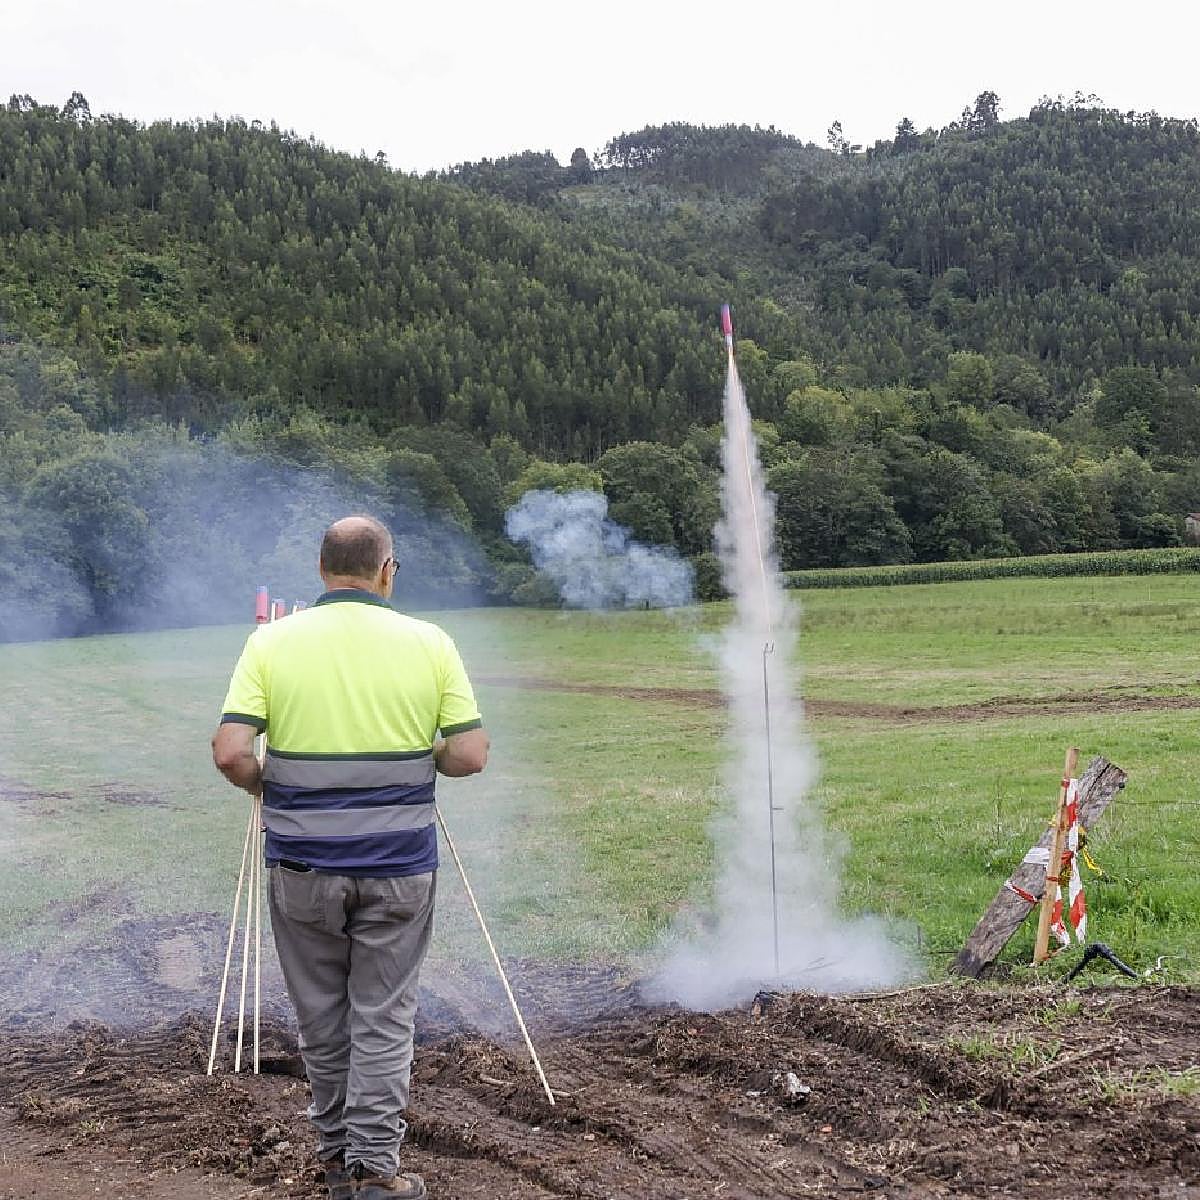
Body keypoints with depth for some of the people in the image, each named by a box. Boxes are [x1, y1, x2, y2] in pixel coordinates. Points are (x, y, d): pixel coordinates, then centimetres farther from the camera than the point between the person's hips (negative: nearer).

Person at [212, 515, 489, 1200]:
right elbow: (470, 756, -7)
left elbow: (231, 753, -12)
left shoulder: (272, 642, -5)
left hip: (303, 865, 1)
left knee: (321, 1015, 16)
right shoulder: (430, 643, -5)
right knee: (384, 1016, 9)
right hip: (400, 865, -1)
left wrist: (268, 786, 8)